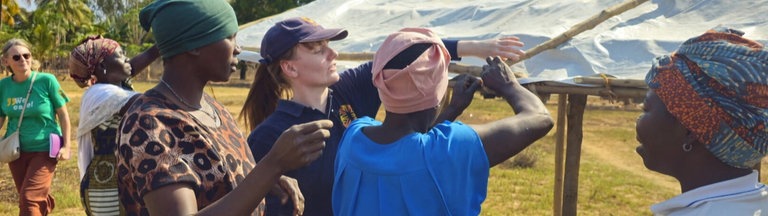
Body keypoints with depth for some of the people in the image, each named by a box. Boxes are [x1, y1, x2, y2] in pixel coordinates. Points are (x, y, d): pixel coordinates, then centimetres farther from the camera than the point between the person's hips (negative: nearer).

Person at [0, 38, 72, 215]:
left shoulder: (47, 81, -13)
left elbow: (63, 114, -6)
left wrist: (66, 146, -9)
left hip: (44, 150, -4)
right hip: (16, 151, 4)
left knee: (29, 200, -12)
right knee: (39, 198, 18)